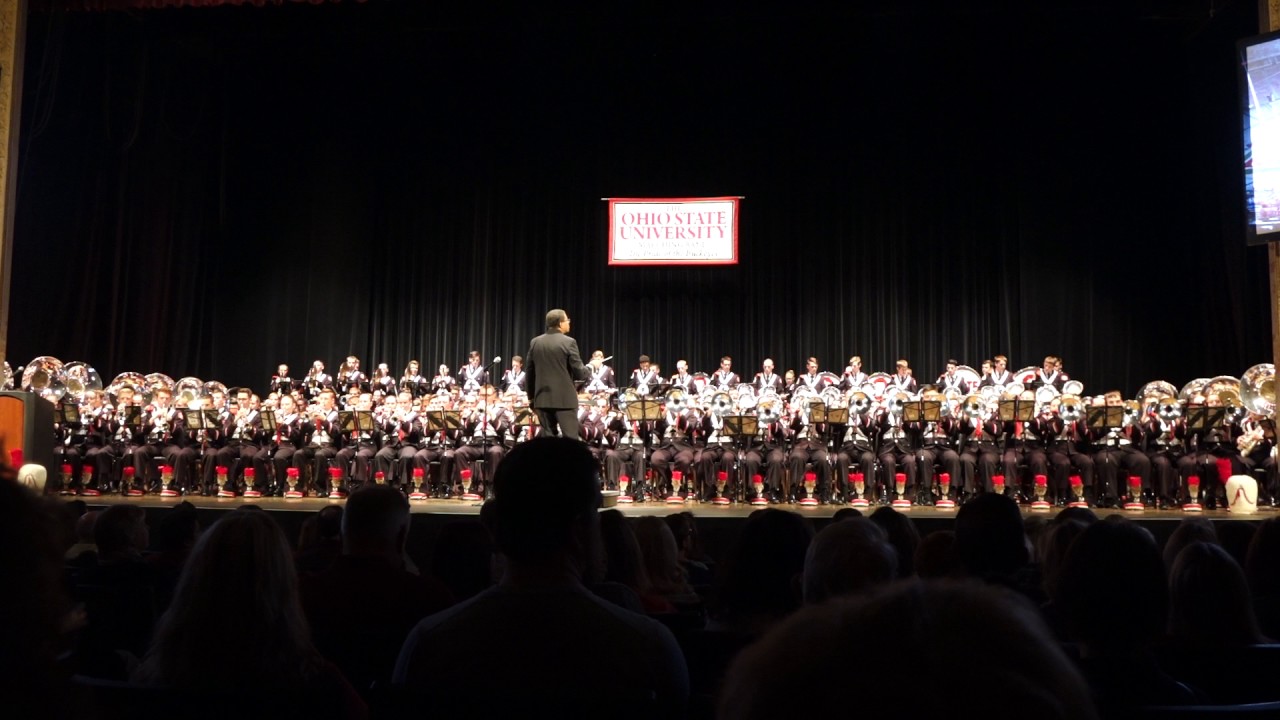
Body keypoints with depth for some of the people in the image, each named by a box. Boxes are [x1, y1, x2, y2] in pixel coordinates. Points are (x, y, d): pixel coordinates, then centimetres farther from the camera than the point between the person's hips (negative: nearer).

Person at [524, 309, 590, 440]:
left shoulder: (535, 342, 6)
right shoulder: (569, 342, -9)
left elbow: (529, 372, 11)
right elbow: (578, 372, -10)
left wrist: (531, 396, 20)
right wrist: (588, 374, 12)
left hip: (543, 398, 5)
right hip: (565, 398, -5)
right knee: (570, 438, -3)